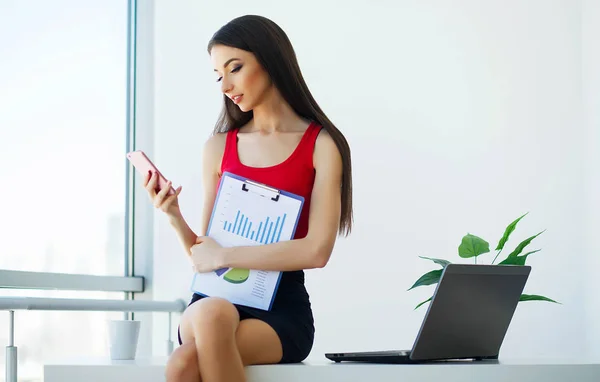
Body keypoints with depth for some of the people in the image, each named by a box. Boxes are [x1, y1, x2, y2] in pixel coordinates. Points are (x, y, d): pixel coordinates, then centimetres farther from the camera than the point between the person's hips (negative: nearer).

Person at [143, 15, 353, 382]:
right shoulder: (218, 147, 14)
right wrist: (174, 216, -4)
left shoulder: (321, 144, 2)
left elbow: (317, 250, -11)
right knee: (211, 313, -37)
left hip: (282, 309, -3)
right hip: (215, 299, 3)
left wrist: (223, 256, -9)